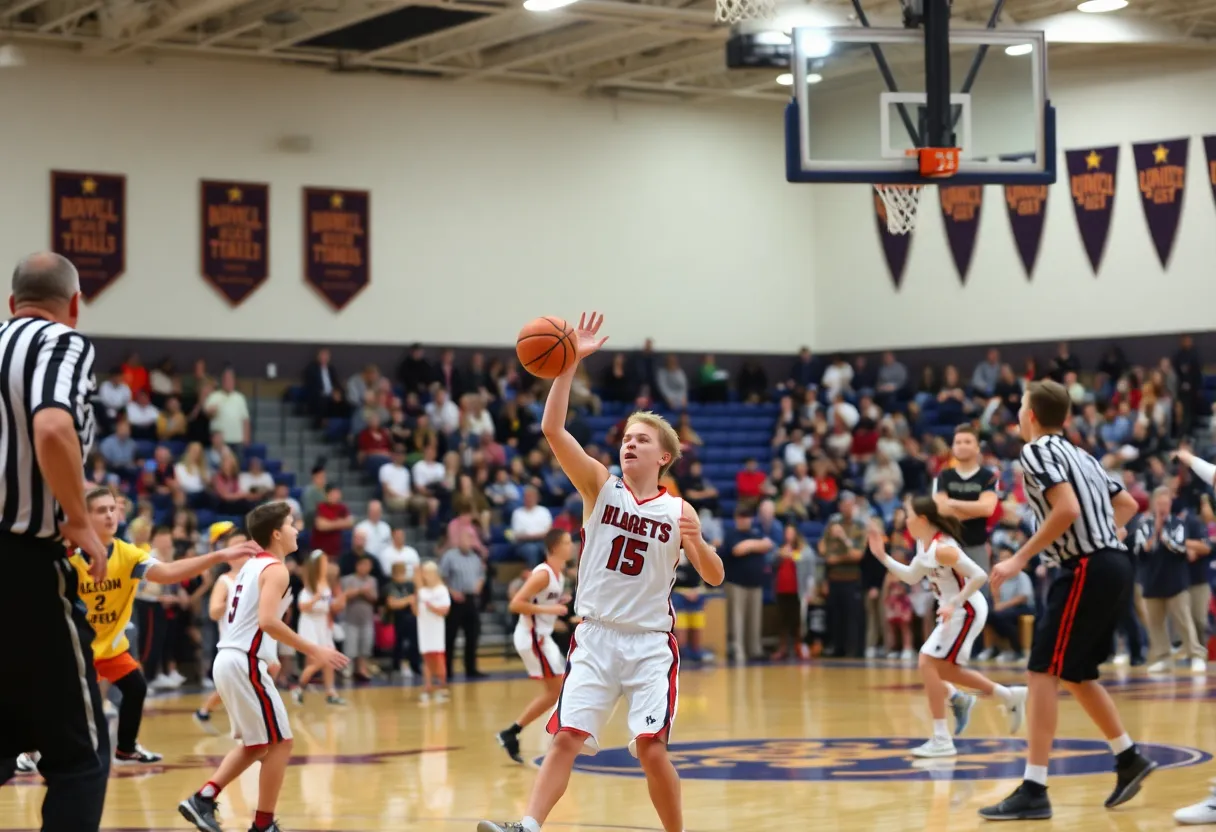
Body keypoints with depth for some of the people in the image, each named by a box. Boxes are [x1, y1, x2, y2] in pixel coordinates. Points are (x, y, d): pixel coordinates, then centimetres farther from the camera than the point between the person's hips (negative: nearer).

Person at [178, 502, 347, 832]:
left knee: (257, 744, 19)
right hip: (245, 663, -9)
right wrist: (313, 651, -22)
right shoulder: (276, 569, -11)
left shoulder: (252, 565, 17)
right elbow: (268, 621, -25)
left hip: (229, 659, 9)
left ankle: (203, 799, 11)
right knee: (280, 743, 0)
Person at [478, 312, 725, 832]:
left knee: (651, 748, -6)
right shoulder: (600, 486, 1)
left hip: (651, 642, -1)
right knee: (565, 738, -8)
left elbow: (714, 578, 5)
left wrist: (696, 542, -17)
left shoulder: (677, 510, 2)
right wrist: (572, 363, -20)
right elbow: (553, 429, -11)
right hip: (596, 636, 1)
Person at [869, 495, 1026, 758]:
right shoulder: (923, 545, 5)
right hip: (955, 611, 10)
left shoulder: (942, 548, -24)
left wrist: (954, 604, -27)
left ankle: (941, 740, -10)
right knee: (941, 669, 19)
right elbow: (911, 576, 18)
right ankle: (1009, 697, 30)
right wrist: (882, 556, 10)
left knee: (928, 663, -13)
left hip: (967, 611, -10)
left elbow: (979, 576, -27)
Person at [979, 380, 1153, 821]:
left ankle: (1034, 790, -13)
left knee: (1043, 672, -9)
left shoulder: (1038, 451, -7)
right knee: (1074, 673, 21)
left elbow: (1067, 509, -22)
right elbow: (1127, 505, 24)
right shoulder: (1078, 454, 20)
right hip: (1114, 563, 9)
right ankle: (1129, 760, 26)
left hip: (1087, 569, -9)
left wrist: (1020, 558, -19)